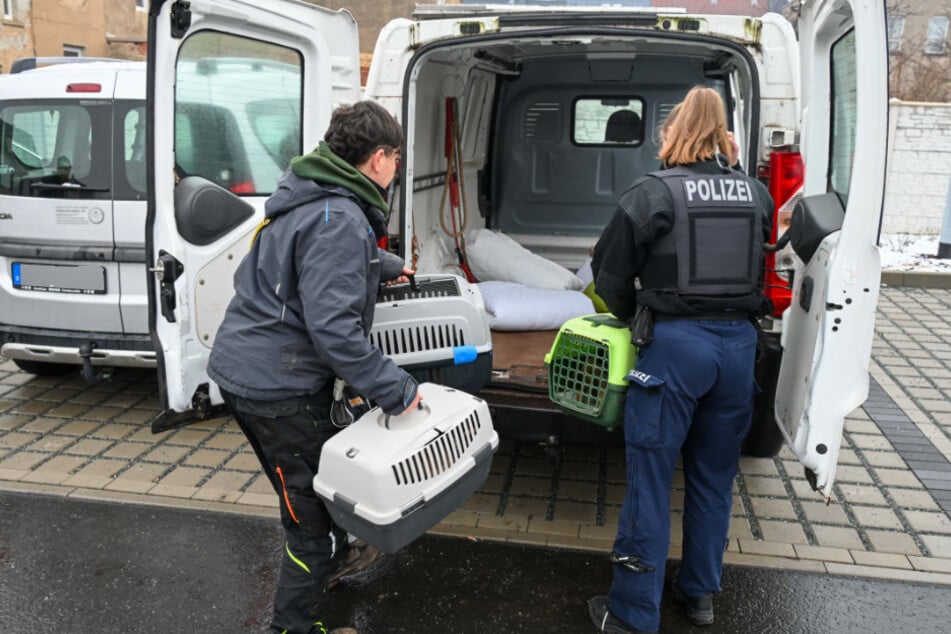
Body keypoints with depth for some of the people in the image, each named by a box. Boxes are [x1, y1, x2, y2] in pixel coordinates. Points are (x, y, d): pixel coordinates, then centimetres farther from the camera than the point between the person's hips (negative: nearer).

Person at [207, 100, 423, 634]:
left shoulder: (310, 198, 10)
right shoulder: (340, 220, -23)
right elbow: (334, 328, -29)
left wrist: (388, 265, 48)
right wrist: (396, 390, -22)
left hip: (242, 367, 10)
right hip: (279, 384, -10)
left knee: (315, 479, 29)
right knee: (312, 508, 5)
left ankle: (333, 557, 52)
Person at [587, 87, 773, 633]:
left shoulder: (652, 193, -7)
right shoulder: (756, 195, 7)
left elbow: (610, 275, 0)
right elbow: (758, 269, 11)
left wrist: (636, 318, 17)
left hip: (674, 343, -5)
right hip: (738, 342, 5)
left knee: (651, 478, 4)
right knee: (715, 477, 18)